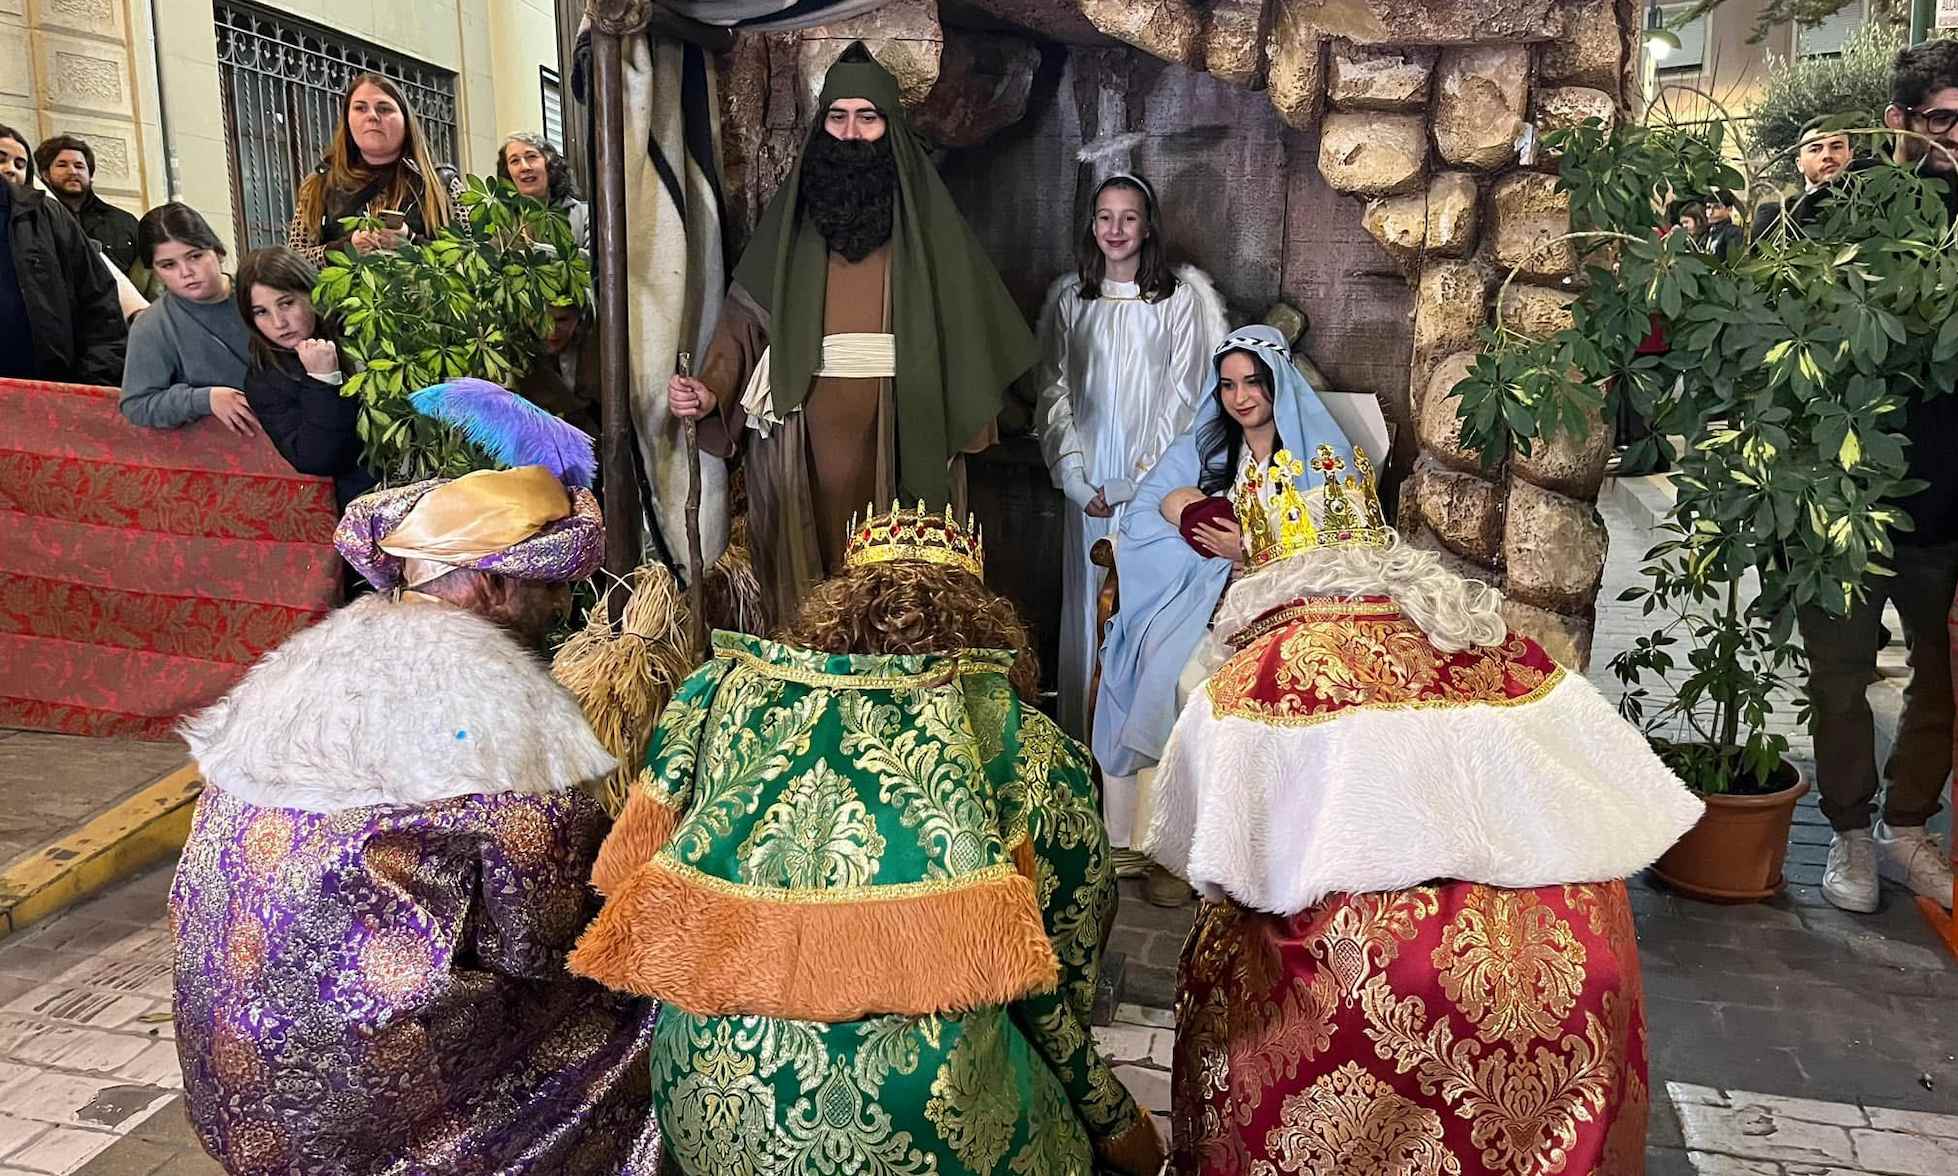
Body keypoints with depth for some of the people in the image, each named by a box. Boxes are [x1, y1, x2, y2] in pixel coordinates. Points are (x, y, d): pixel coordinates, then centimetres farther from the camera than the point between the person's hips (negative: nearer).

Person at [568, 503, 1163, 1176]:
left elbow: (627, 872, 9)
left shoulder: (727, 688, 5)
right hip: (923, 1115, -3)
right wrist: (1115, 1120, 23)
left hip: (705, 1099, 3)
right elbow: (1058, 988, 7)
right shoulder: (1035, 749, 1)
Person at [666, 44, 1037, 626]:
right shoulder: (792, 214, 8)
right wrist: (711, 392, -14)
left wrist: (963, 424, -9)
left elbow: (963, 321, 0)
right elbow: (747, 318, 2)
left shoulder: (924, 216, 5)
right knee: (814, 567, 4)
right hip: (808, 432, 1)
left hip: (902, 429, -1)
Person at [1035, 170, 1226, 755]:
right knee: (1090, 595, 6)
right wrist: (1075, 475, -4)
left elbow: (1183, 393, -4)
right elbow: (1056, 388, 6)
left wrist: (1142, 478, -10)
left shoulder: (1181, 297, -2)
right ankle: (1086, 733, 16)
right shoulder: (1069, 297, 7)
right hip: (1090, 478, 3)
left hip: (1154, 473, -2)